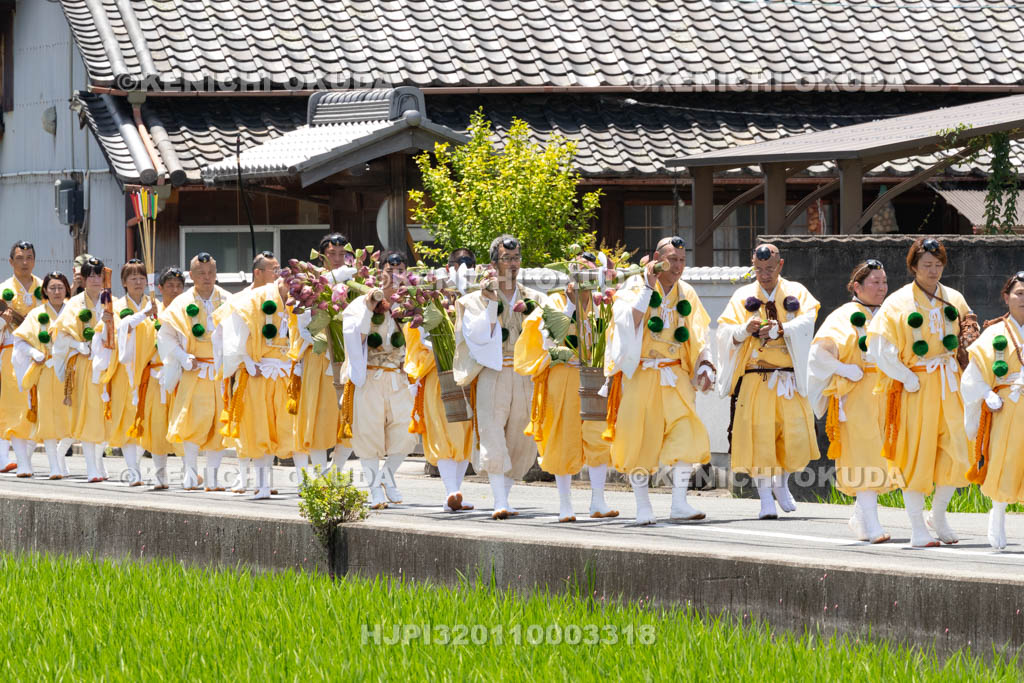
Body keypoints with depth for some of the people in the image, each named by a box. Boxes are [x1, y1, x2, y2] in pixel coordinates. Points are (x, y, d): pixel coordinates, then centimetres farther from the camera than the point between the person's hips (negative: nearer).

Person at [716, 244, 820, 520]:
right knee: (759, 435, -9)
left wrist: (780, 328, -26)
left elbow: (806, 322, -9)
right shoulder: (744, 296, 9)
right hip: (755, 379, -1)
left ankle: (781, 484, 22)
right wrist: (744, 330, -24)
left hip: (789, 379, 1)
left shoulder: (796, 293, 9)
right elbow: (725, 331, -2)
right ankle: (765, 498, -1)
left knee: (796, 435, -5)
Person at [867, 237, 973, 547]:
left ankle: (938, 516, 20)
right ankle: (917, 529, 4)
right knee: (916, 455, -3)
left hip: (949, 385, 4)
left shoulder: (954, 300, 9)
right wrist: (905, 376, -12)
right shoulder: (899, 303, -5)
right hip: (916, 387, -4)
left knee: (956, 452, -1)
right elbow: (879, 345, -10)